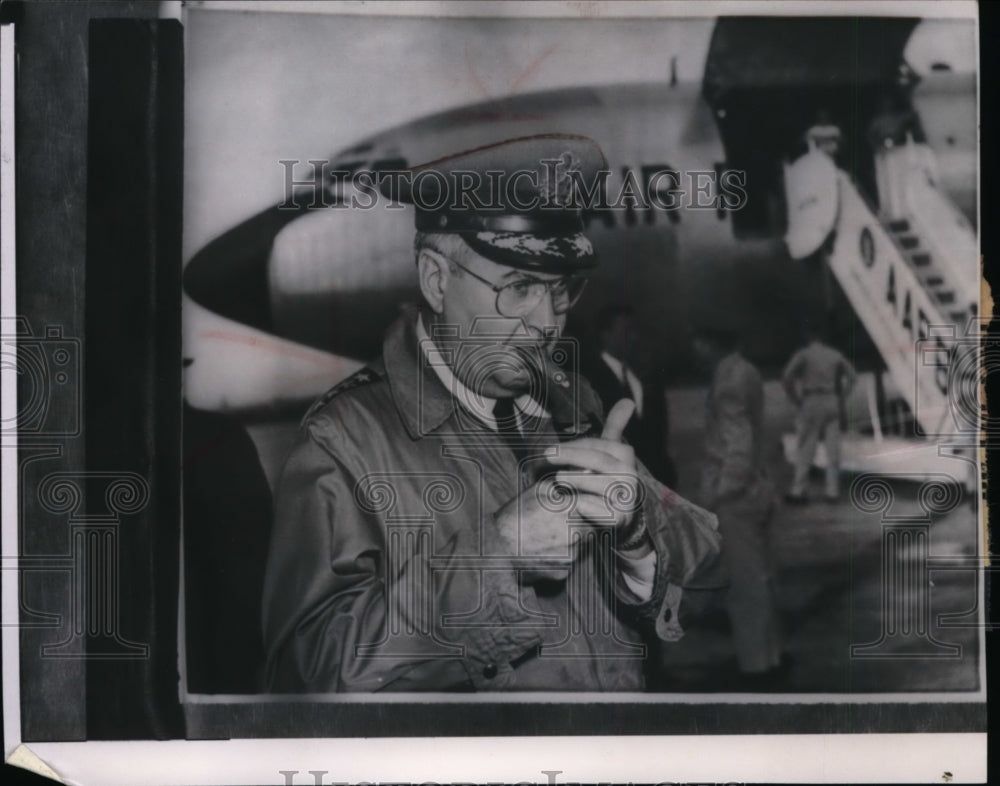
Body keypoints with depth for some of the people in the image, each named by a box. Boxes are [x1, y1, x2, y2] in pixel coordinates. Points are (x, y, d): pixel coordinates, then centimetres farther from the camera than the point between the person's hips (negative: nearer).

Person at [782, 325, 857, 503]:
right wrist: (841, 397, 13)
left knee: (805, 449, -1)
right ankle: (833, 491, 6)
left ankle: (798, 491, -2)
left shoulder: (803, 354, -2)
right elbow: (852, 375, 13)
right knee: (833, 449, 6)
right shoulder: (834, 354, 10)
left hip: (811, 402, -4)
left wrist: (796, 401, -3)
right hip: (832, 402, 4)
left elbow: (786, 378, -12)